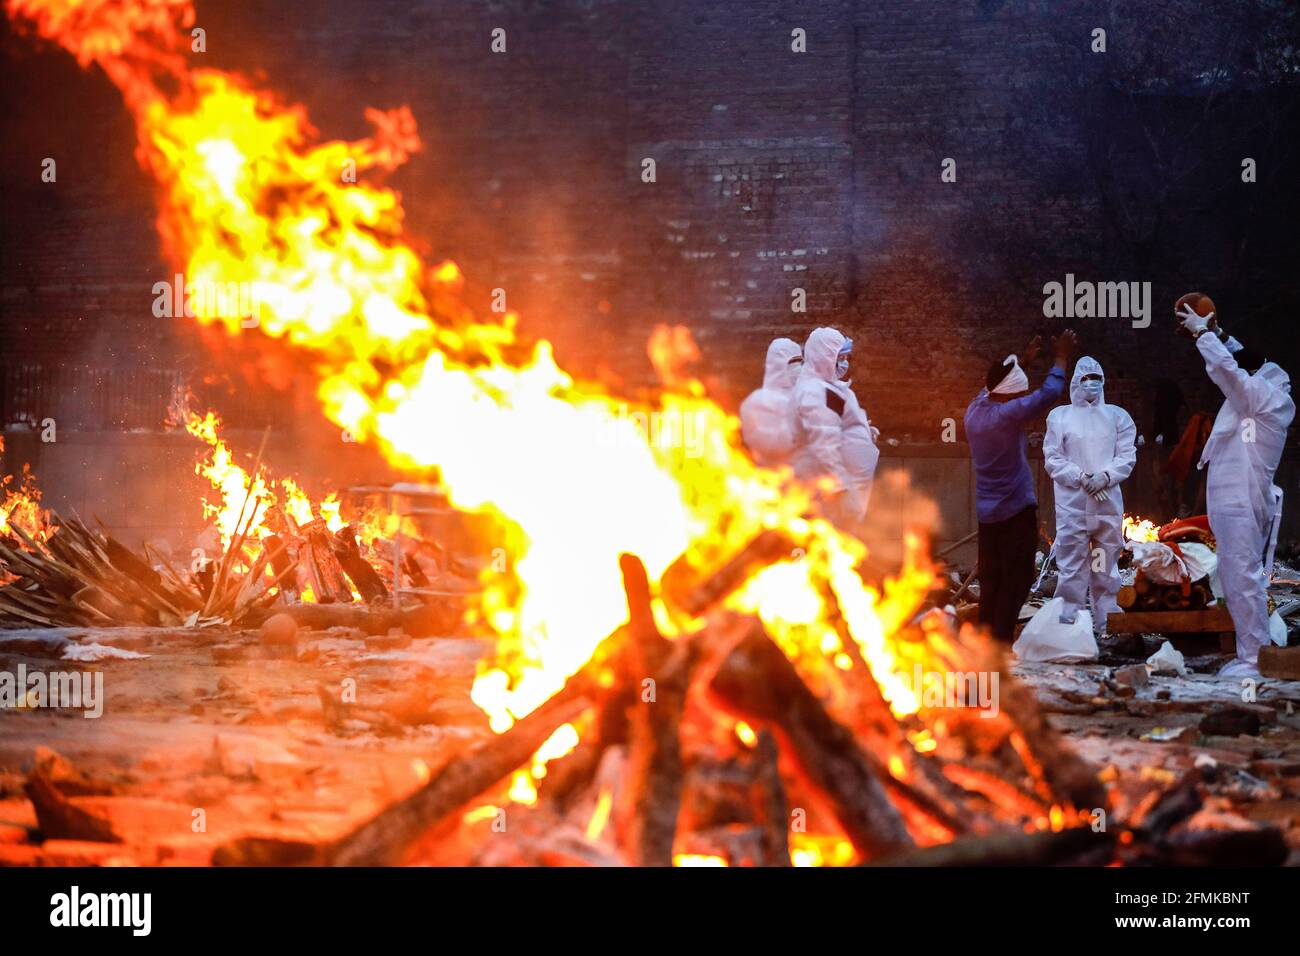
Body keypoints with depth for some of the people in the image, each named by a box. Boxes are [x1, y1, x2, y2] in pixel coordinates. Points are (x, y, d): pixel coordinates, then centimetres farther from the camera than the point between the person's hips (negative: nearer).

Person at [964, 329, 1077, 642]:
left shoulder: (975, 410, 5)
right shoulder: (1007, 415, -19)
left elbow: (993, 386, 26)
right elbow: (1049, 393, -19)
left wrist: (1025, 361, 33)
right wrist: (1062, 357, -6)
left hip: (987, 513, 8)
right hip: (1016, 510, -8)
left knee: (991, 582, 12)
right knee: (1016, 582, -3)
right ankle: (1001, 646, -7)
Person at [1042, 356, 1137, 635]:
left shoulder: (1117, 416, 11)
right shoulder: (1060, 416, 5)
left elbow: (1127, 456, 5)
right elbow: (1052, 458, 1)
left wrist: (1104, 477, -12)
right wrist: (1081, 478, -12)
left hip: (1109, 500, 2)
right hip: (1072, 502, -2)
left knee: (1107, 562, 7)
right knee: (1072, 562, -6)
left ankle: (1106, 621, 13)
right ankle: (1069, 617, -3)